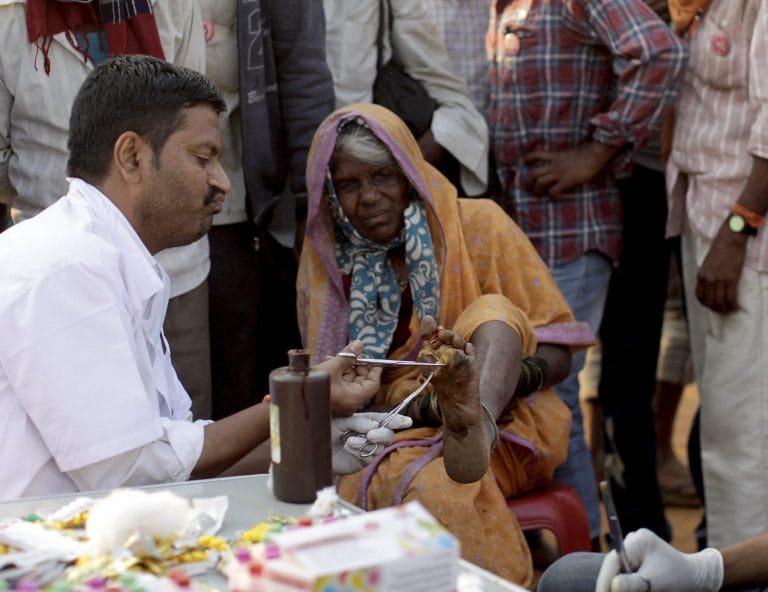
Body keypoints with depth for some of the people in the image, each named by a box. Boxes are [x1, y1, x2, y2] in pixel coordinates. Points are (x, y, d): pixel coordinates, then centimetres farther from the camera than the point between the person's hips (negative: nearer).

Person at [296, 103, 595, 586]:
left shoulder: (477, 224, 2)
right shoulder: (327, 261, 8)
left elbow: (558, 351, 0)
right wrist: (433, 405, -16)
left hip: (505, 424, 0)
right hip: (395, 436, 0)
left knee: (493, 312, -31)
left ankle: (475, 426, -51)